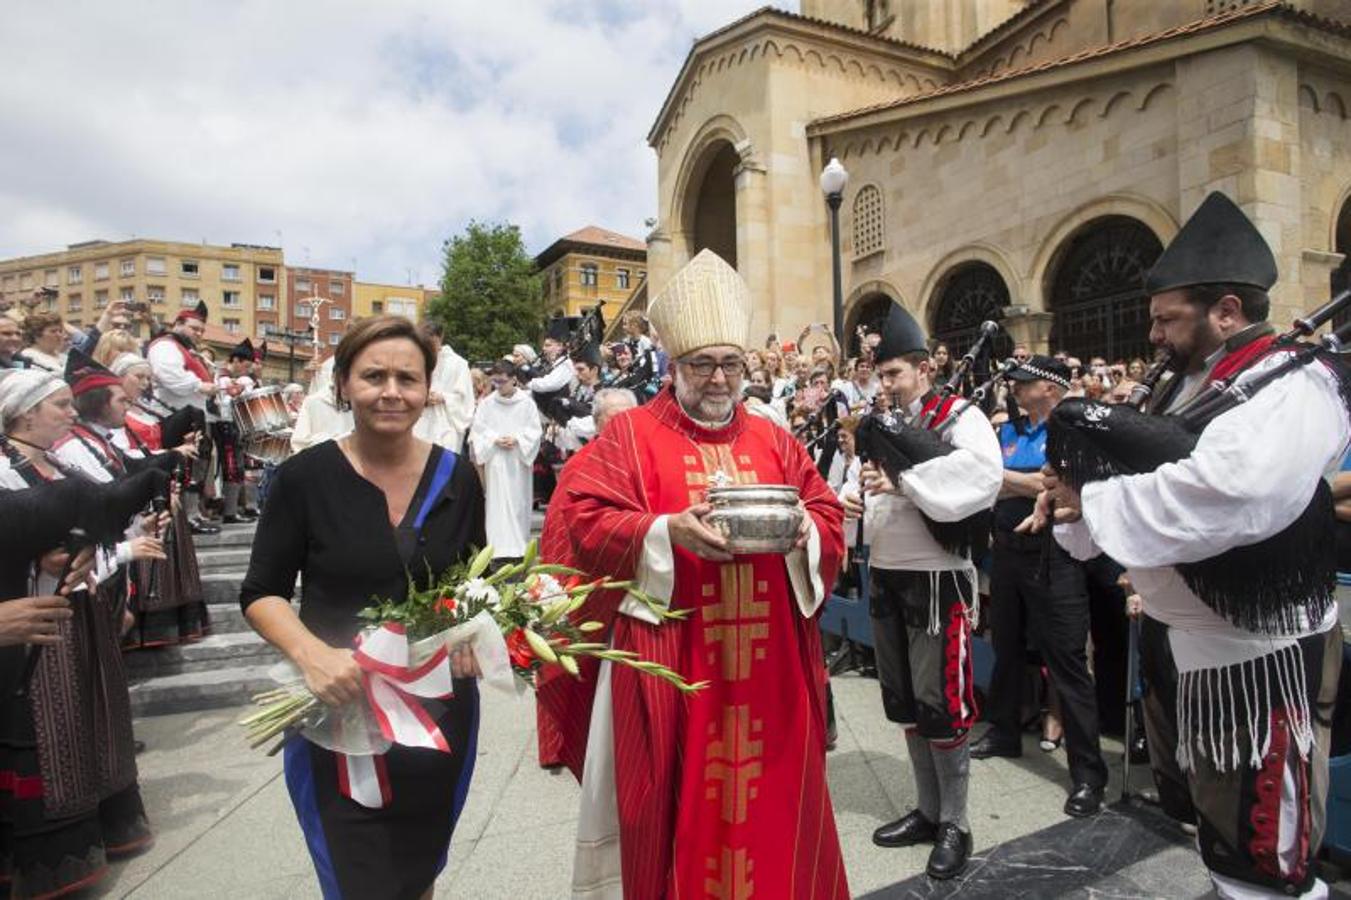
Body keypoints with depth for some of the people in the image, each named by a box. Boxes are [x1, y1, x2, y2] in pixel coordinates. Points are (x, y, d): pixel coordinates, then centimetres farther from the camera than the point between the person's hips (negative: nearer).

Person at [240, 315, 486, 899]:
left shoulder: (456, 478, -4)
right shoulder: (304, 478, -11)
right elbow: (261, 594, -4)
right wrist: (311, 654, -22)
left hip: (442, 712, 3)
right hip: (338, 716, -2)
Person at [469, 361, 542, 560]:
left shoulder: (526, 402, -1)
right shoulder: (487, 403, 2)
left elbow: (534, 431, 0)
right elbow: (477, 431, 4)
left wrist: (517, 439, -14)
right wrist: (495, 440, -10)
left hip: (519, 460, 0)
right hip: (495, 460, 0)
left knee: (518, 502, 4)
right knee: (498, 503, -2)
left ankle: (519, 546, 14)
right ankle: (501, 547, 1)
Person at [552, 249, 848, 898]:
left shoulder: (774, 442, 12)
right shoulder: (629, 435, -1)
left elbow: (829, 517, 10)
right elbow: (588, 524, -9)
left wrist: (801, 531, -13)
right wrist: (668, 531, -23)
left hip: (768, 660, 4)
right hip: (669, 661, -3)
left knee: (770, 792, 15)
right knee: (672, 798, 8)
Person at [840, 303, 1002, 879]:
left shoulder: (960, 417, -8)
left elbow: (981, 473, -28)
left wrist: (904, 476, -31)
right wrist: (854, 501, -4)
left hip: (935, 579, -7)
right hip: (886, 577, 7)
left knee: (940, 705, 2)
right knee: (903, 701, 16)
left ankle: (955, 824, 21)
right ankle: (927, 810, 33)